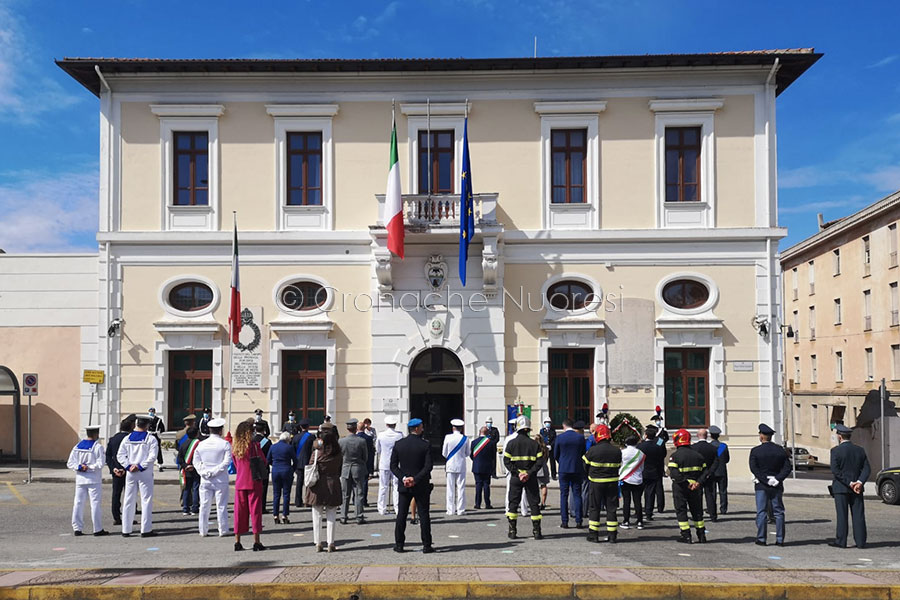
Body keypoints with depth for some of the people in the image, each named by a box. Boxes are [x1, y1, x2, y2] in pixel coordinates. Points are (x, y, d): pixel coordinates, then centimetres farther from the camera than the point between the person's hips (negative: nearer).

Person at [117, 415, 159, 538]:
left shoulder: (127, 439, 6)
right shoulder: (151, 439, -5)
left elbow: (120, 455, 1)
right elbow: (152, 456, -15)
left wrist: (128, 466, -3)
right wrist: (141, 466, -11)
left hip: (130, 473, 4)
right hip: (145, 473, -4)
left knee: (129, 501, 10)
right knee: (146, 500, 1)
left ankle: (126, 530, 12)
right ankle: (146, 530, 0)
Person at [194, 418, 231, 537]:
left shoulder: (201, 444, 5)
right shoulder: (225, 444, -7)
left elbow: (196, 461, 4)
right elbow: (226, 461, -15)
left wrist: (204, 472, -3)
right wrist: (215, 471, -12)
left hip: (205, 480, 3)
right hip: (220, 480, -3)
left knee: (204, 505, 9)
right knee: (221, 506, 3)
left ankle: (203, 531, 14)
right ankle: (222, 531, 7)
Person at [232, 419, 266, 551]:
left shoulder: (235, 447, 3)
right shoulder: (254, 445, -10)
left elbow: (236, 465, 14)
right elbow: (264, 461, -2)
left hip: (240, 482, 4)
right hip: (254, 482, -4)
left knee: (240, 511, 9)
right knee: (255, 510, 1)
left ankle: (237, 542, 11)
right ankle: (256, 542, 1)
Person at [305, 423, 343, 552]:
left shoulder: (316, 453, -10)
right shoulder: (338, 454, -2)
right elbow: (340, 471, 5)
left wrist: (308, 488, 4)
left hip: (318, 487, -2)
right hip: (333, 485, 2)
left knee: (317, 516, 8)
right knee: (331, 517, 8)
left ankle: (318, 543, 11)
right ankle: (330, 543, 9)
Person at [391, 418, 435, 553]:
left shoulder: (398, 444, 0)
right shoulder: (425, 445, -9)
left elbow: (393, 465, -2)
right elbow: (428, 466, -15)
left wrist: (403, 478, -7)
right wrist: (415, 479, -14)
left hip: (404, 486, 2)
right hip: (421, 486, -2)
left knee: (401, 515, 9)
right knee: (424, 515, 4)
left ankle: (399, 544, 11)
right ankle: (426, 545, 6)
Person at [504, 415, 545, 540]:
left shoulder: (511, 443, -3)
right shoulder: (534, 443, -2)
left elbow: (507, 461, -7)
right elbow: (540, 461, -7)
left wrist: (516, 472, -8)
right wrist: (530, 472, -10)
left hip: (515, 478, 0)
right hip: (531, 478, 0)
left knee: (513, 503, 9)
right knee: (534, 503, 7)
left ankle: (512, 531, 8)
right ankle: (536, 531, 6)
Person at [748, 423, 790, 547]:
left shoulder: (755, 451, -6)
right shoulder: (780, 450, 3)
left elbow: (754, 468, -14)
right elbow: (787, 467, -2)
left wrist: (765, 480, -13)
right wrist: (777, 479, -8)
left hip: (761, 486, -3)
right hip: (777, 486, 3)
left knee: (761, 512, 2)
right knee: (778, 512, 8)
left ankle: (761, 539, 2)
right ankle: (780, 539, 7)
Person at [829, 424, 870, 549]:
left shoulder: (836, 450, -9)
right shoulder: (860, 450, 5)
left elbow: (835, 470, -16)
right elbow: (867, 469, -1)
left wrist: (850, 483, -13)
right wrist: (859, 482, -10)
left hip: (841, 488, -4)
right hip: (857, 489, 4)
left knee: (842, 515, 0)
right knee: (858, 515, 7)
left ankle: (841, 541, 3)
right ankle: (860, 542, 8)